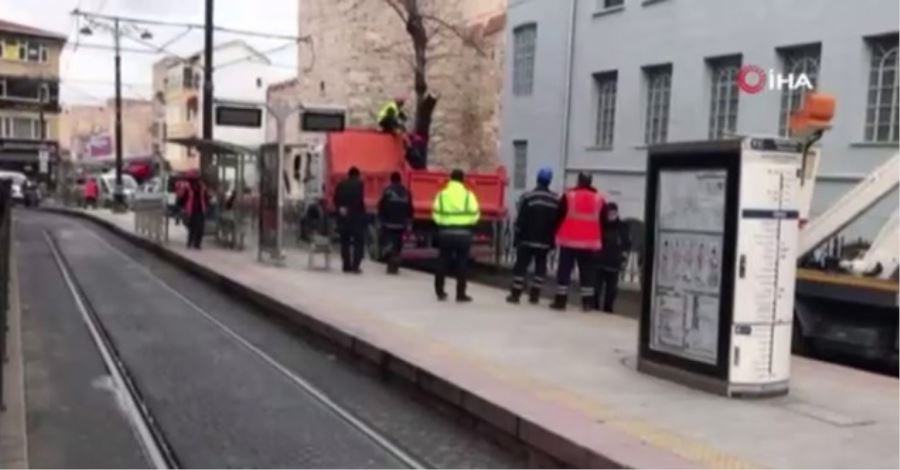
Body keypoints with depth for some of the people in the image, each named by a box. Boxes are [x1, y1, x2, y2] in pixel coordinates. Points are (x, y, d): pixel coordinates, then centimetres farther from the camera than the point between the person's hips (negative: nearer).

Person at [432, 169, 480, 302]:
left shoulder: (442, 194, 1)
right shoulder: (468, 195, -2)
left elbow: (436, 214, -1)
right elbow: (474, 215, -4)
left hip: (445, 232, 2)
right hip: (463, 233, -2)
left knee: (444, 261, 13)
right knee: (462, 263, 4)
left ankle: (440, 291, 18)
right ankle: (461, 294, 5)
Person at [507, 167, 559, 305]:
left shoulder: (527, 197, -9)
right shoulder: (556, 199, 1)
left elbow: (520, 220, -8)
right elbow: (557, 222, 3)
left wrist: (517, 238, -1)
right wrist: (552, 241, 10)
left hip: (527, 239, -2)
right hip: (545, 241, 3)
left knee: (521, 266, 3)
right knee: (540, 266, 12)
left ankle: (515, 294, 2)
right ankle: (535, 295, 11)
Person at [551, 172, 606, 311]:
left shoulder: (568, 196, -4)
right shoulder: (599, 199, 5)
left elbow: (558, 217, -1)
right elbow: (603, 222, 10)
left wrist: (555, 235, 10)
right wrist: (600, 242, 19)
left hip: (569, 241, -2)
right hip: (590, 243, 2)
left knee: (564, 271, 3)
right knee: (587, 272, 9)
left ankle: (560, 301, 1)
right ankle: (587, 302, 9)